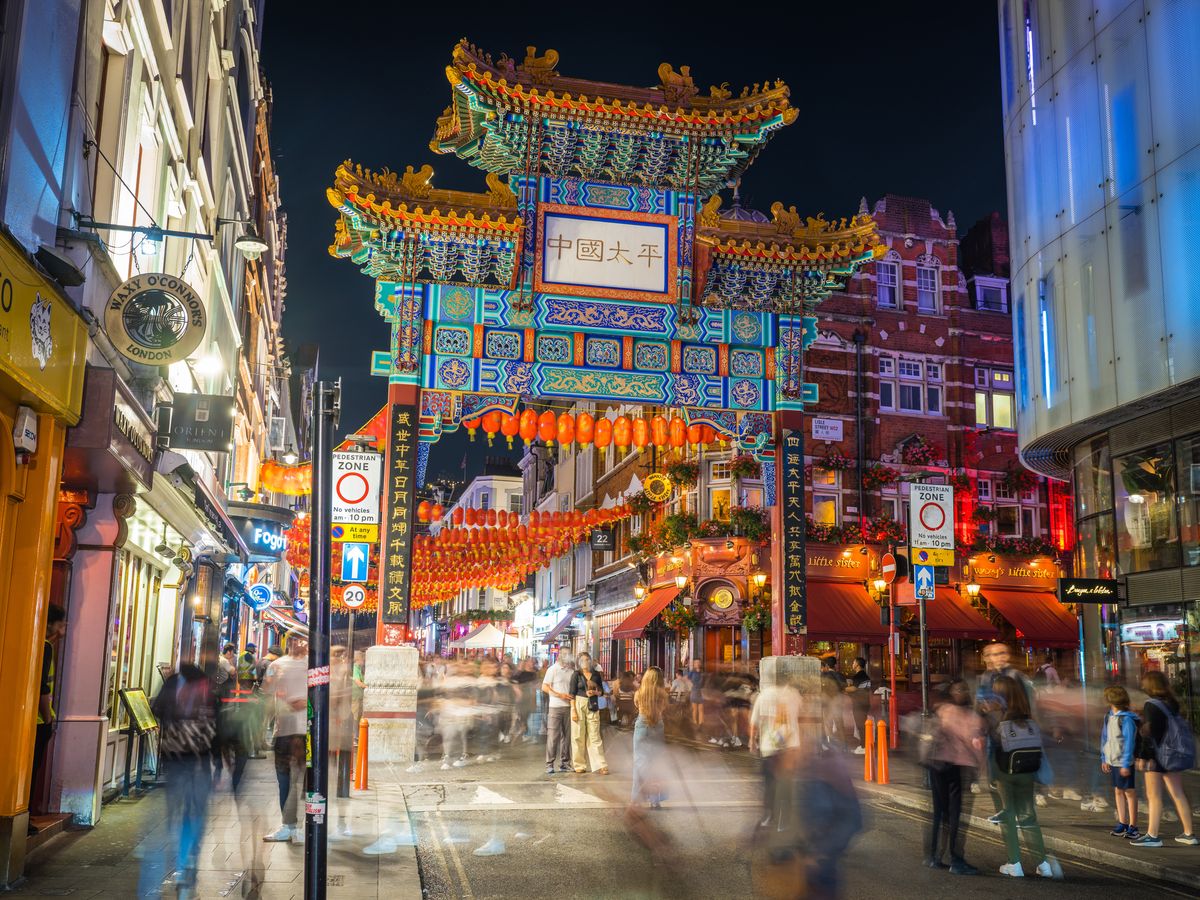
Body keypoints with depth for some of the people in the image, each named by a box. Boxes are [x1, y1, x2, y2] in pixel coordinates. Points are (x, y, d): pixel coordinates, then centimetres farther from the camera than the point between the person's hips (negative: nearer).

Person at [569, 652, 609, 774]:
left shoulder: (596, 674, 10)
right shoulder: (576, 675, 2)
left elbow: (601, 692, 15)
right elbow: (572, 694, -2)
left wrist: (595, 692, -7)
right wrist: (573, 710, -9)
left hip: (593, 707, 2)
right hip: (579, 705, -2)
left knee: (595, 736, -1)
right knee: (578, 736, 0)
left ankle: (600, 765, -1)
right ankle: (579, 766, 9)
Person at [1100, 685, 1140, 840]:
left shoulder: (1126, 719, -18)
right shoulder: (1109, 717, 5)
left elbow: (1129, 742, -19)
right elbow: (1104, 738, 12)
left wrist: (1126, 764, -20)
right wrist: (1104, 759, 13)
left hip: (1124, 762, -7)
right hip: (1113, 761, 7)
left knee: (1130, 792, 3)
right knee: (1118, 791, 12)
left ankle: (1133, 827, 10)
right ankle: (1122, 823, 21)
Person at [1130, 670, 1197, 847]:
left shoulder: (1151, 705, -15)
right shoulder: (1172, 703, 7)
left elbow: (1149, 733, -18)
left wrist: (1143, 757, -15)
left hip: (1156, 756, -7)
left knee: (1153, 796, -3)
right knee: (1177, 794, 12)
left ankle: (1152, 836, -2)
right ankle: (1189, 834, 16)